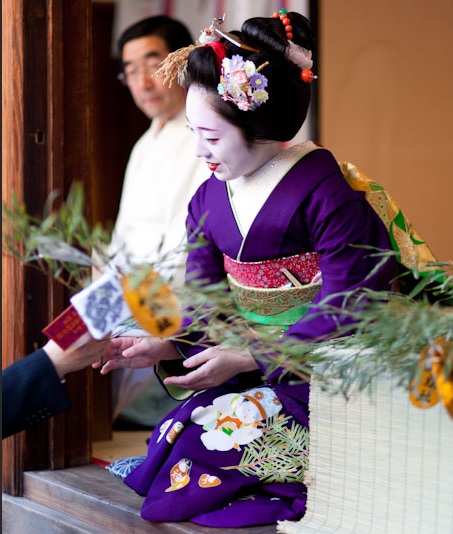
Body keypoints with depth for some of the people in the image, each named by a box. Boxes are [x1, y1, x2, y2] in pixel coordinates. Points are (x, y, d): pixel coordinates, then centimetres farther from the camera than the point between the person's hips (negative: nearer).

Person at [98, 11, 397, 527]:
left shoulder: (327, 193, -16)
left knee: (218, 434, -26)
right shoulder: (208, 201, 8)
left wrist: (246, 358, -20)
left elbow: (344, 313, -18)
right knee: (176, 429, -18)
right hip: (250, 364, 7)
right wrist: (167, 346, -13)